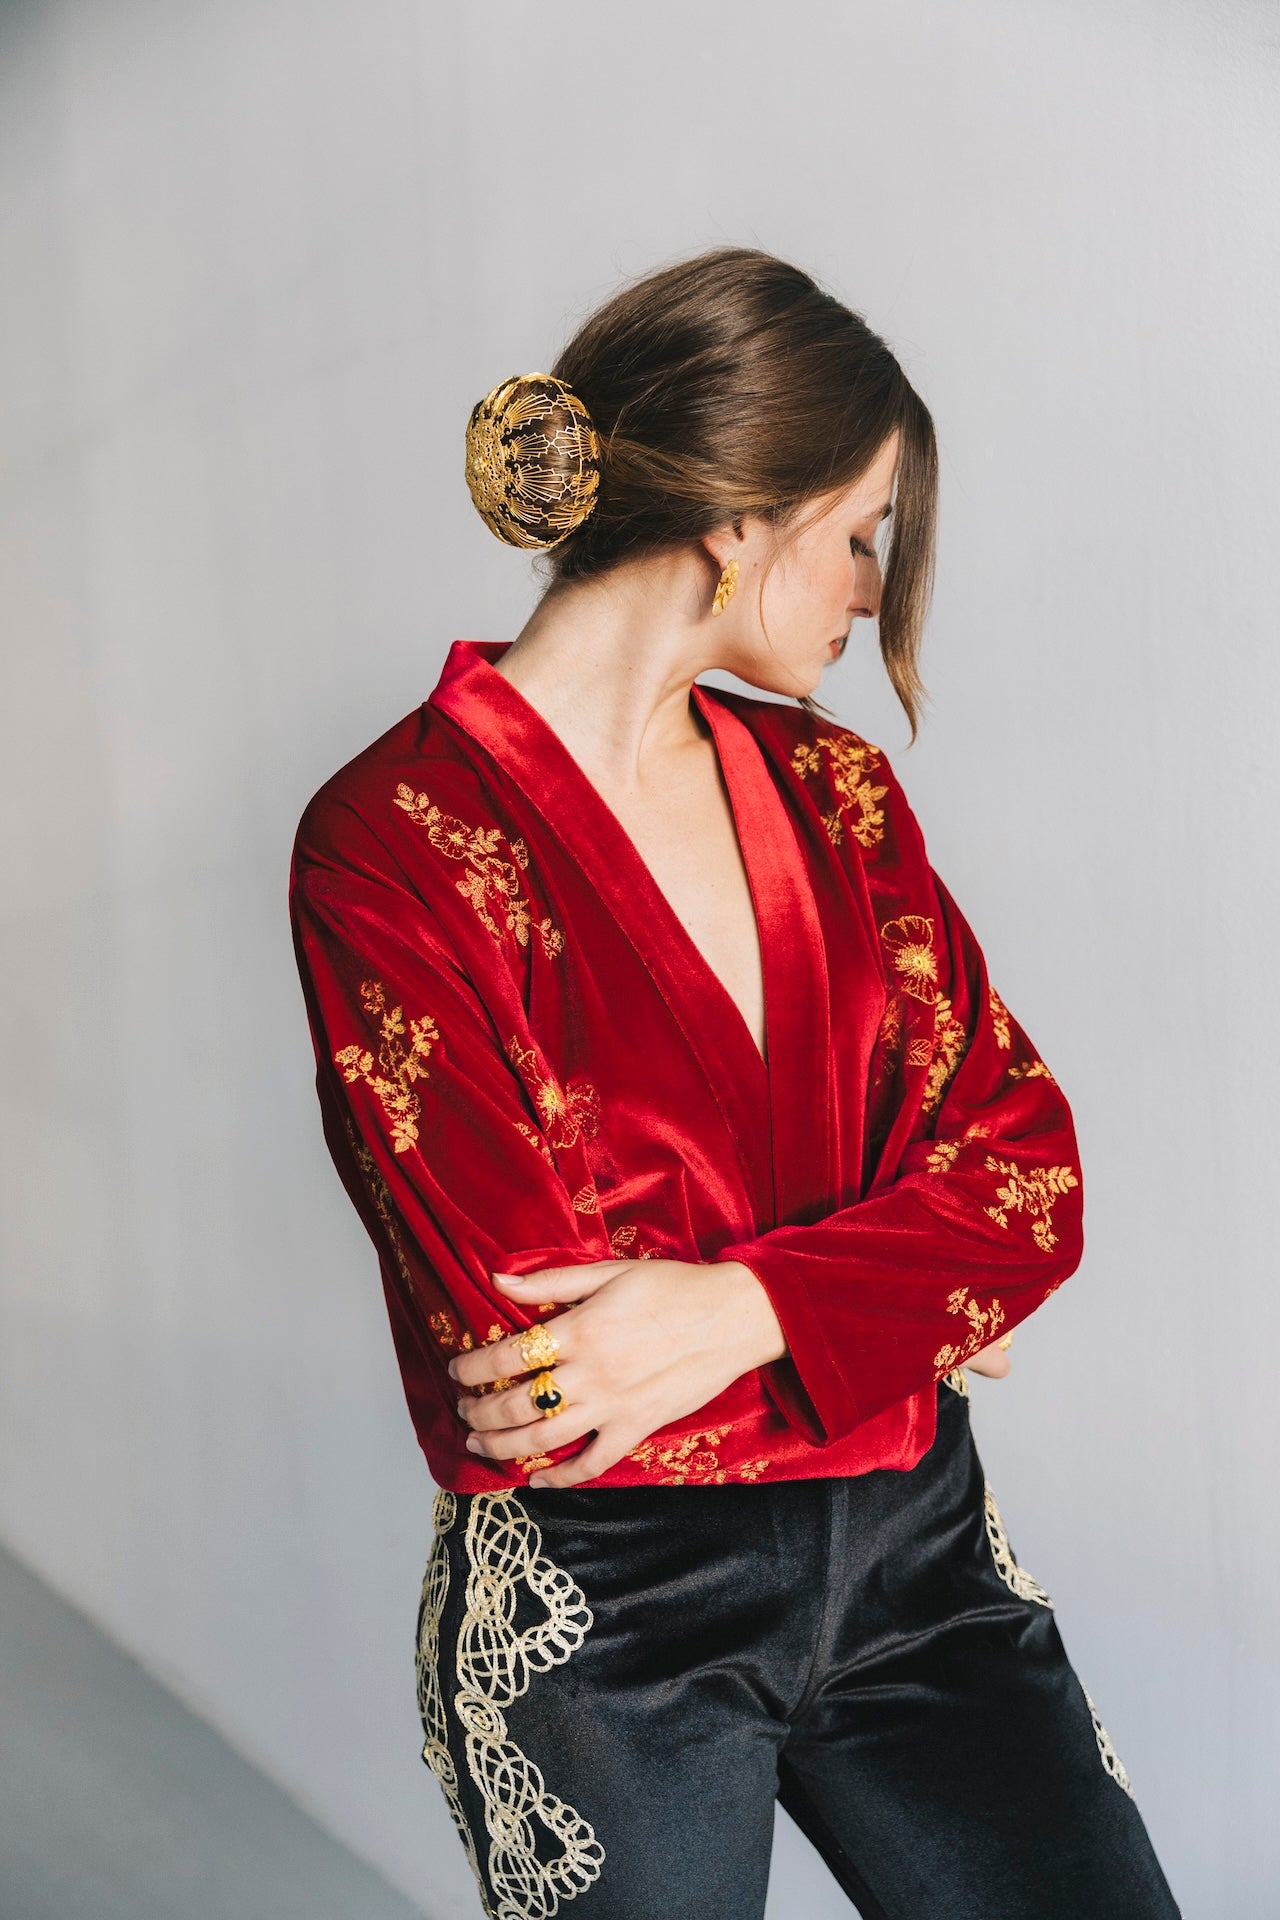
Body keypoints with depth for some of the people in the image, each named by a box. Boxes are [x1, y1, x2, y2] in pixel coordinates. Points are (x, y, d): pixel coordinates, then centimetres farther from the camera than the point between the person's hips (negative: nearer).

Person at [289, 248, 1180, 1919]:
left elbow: (1025, 1161, -2)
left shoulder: (831, 786, 6)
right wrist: (904, 1312, -8)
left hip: (916, 1548, 5)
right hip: (602, 1615, -4)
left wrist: (748, 1310, -19)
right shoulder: (394, 842, -13)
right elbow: (529, 1346, -18)